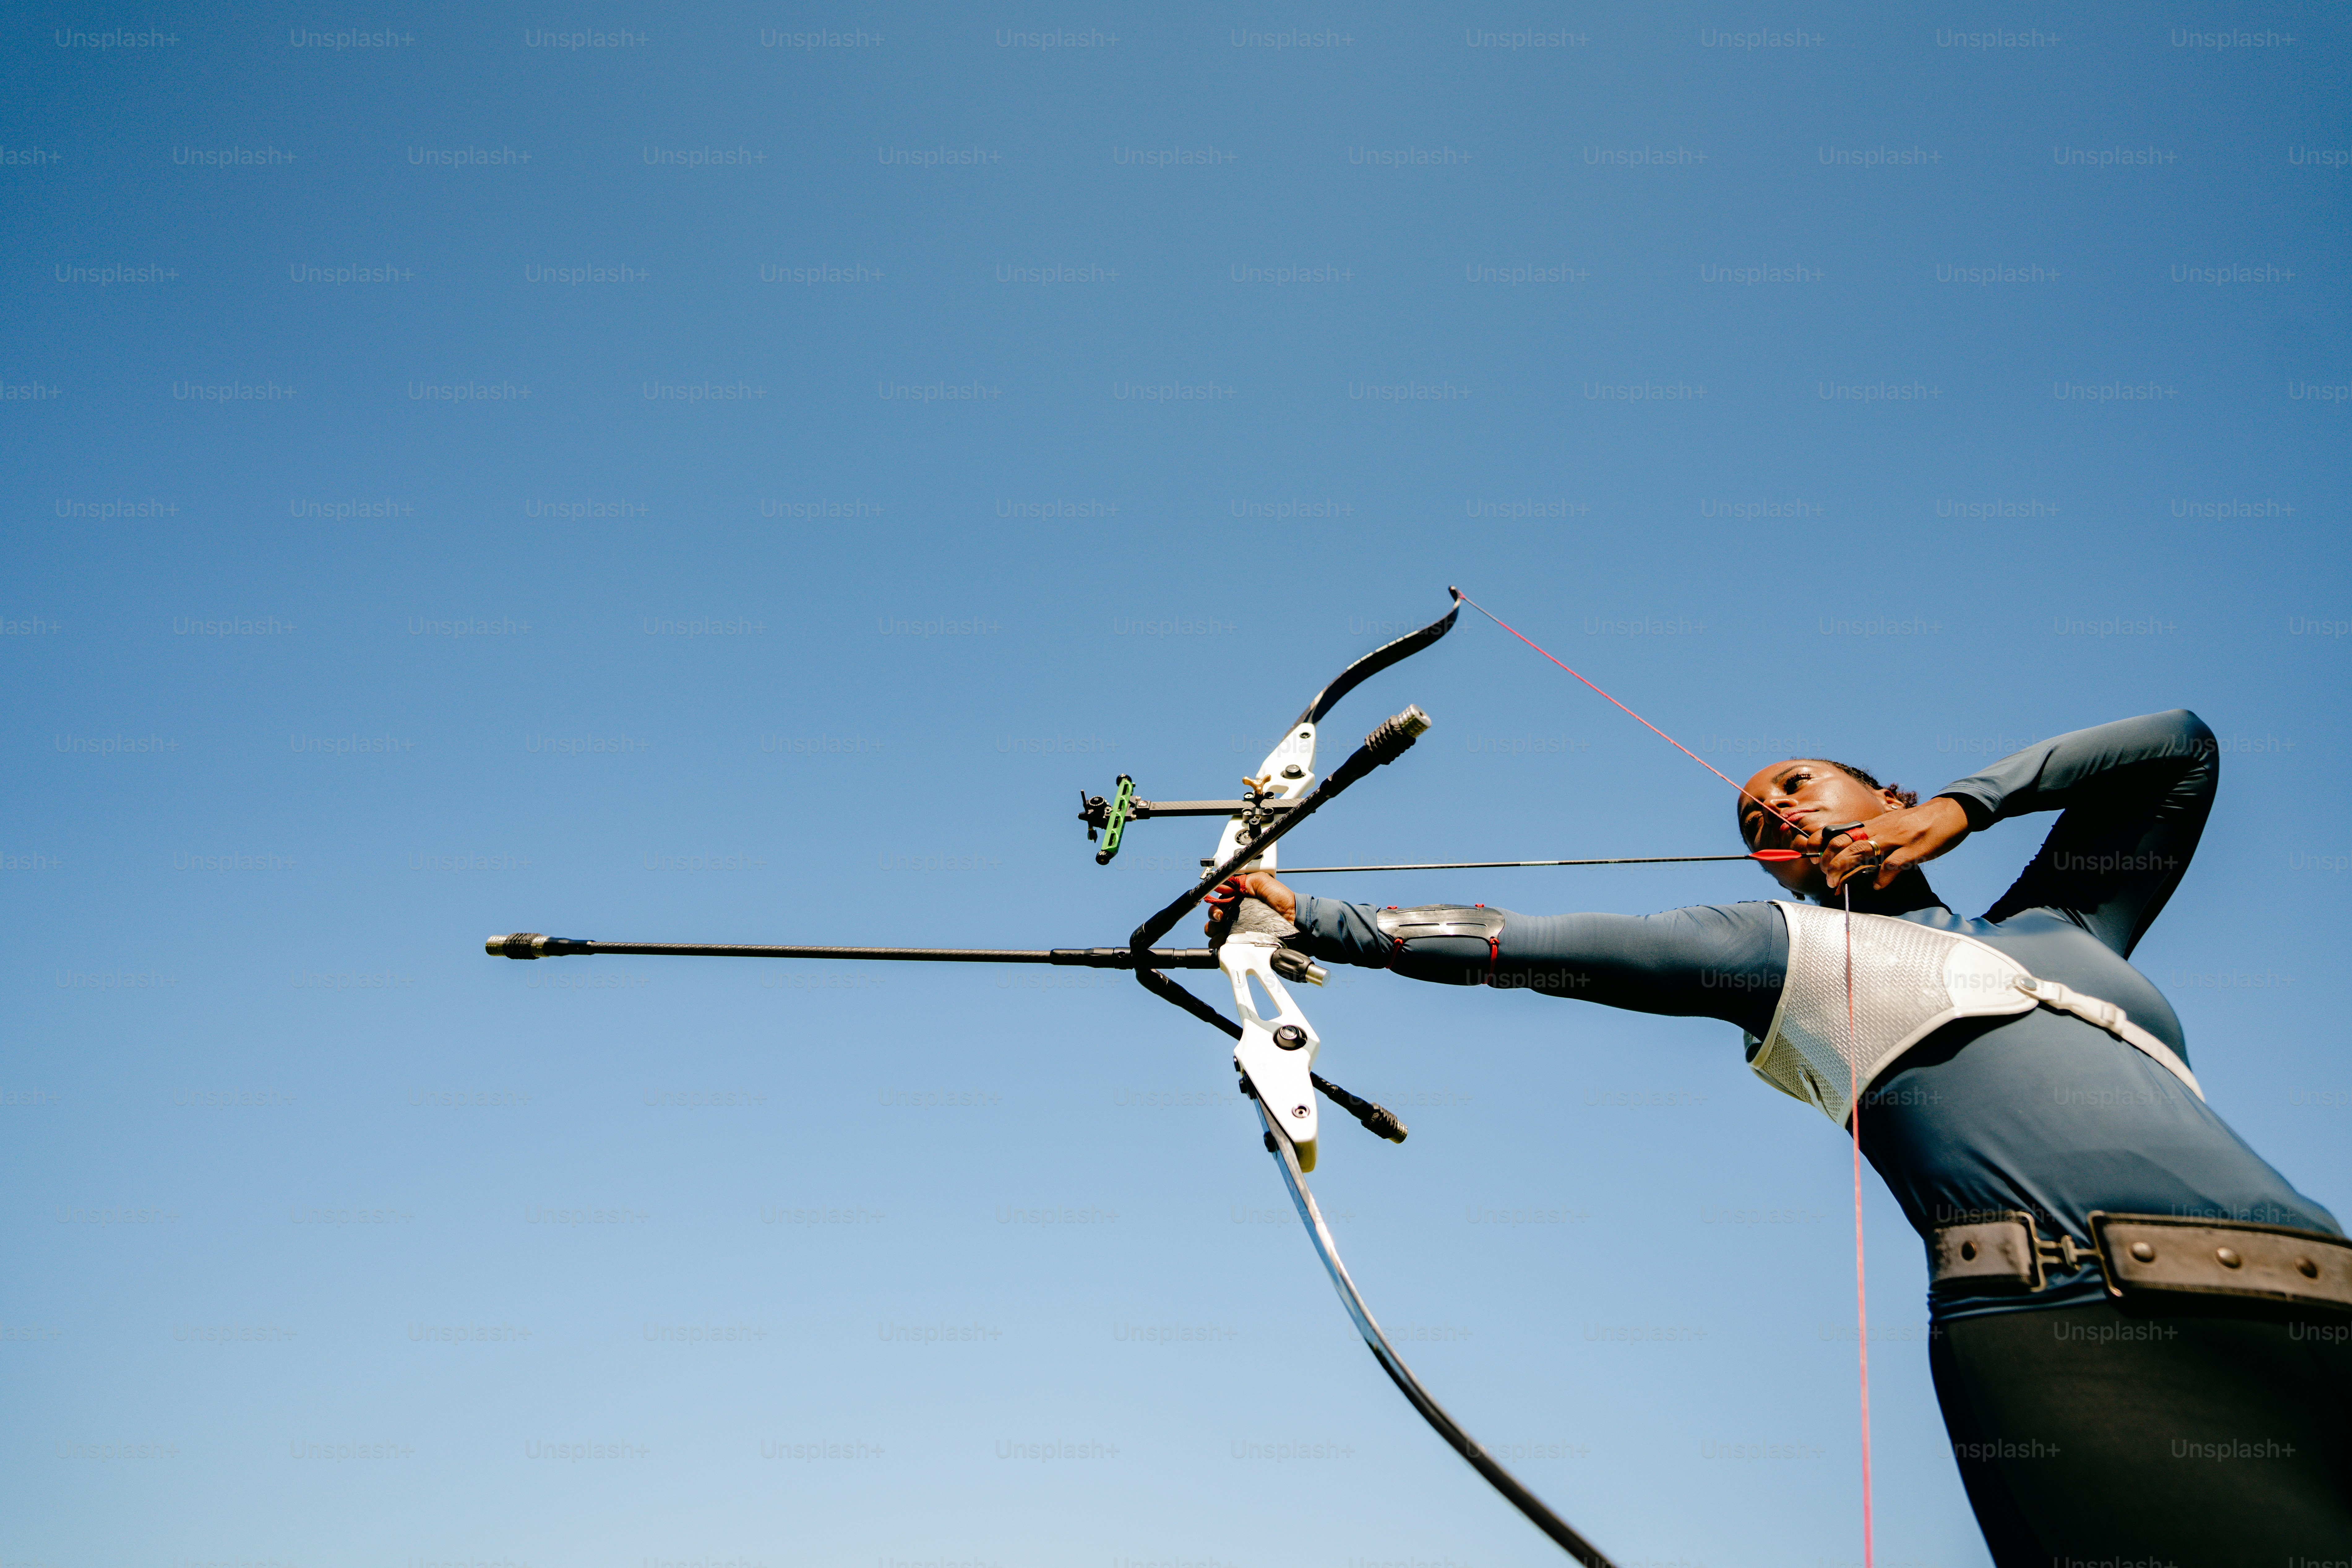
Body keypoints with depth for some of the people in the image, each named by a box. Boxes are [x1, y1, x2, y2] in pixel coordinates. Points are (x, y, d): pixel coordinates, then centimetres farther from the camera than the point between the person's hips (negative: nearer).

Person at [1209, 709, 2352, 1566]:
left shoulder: (2059, 926, 27)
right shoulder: (1787, 947, 16)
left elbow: (2182, 745, 34)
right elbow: (1522, 942, 11)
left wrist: (1957, 806, 21)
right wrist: (1315, 918, 8)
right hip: (2073, 1333, -4)